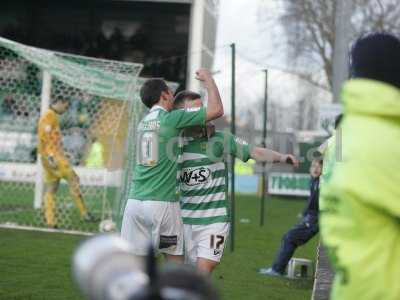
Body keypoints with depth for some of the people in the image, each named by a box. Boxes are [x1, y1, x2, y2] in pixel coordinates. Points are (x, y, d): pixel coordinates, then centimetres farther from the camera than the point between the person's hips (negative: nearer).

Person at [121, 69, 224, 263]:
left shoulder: (144, 122, 15)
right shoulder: (171, 118, -5)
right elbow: (217, 110, -4)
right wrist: (209, 79, 10)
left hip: (135, 201, 6)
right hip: (162, 203, -6)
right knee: (175, 260, 8)